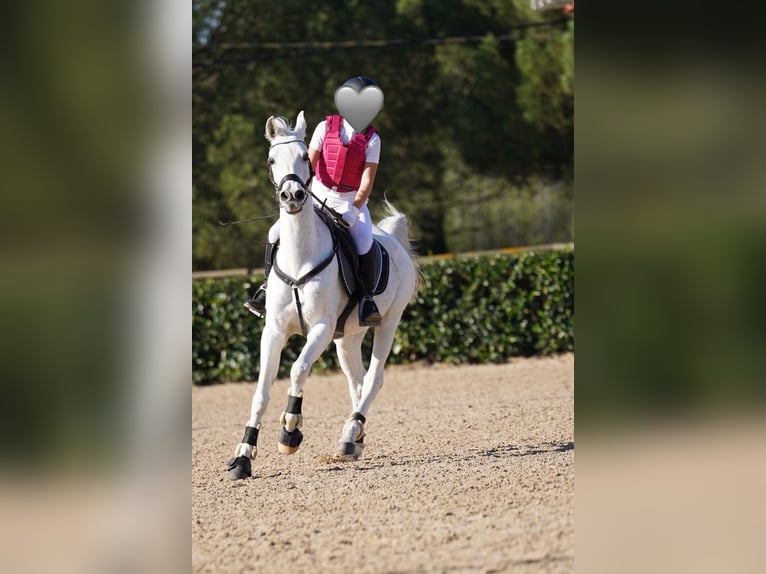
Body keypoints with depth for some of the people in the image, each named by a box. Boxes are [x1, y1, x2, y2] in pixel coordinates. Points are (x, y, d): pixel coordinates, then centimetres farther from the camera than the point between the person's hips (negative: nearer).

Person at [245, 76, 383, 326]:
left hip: (352, 201, -2)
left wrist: (353, 209, -26)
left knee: (364, 243, -31)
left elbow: (367, 182, -12)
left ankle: (367, 299, -19)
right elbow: (309, 164, -2)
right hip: (319, 197, 2)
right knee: (277, 233, -12)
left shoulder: (372, 139, -6)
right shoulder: (326, 127, -1)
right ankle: (267, 289, 2)